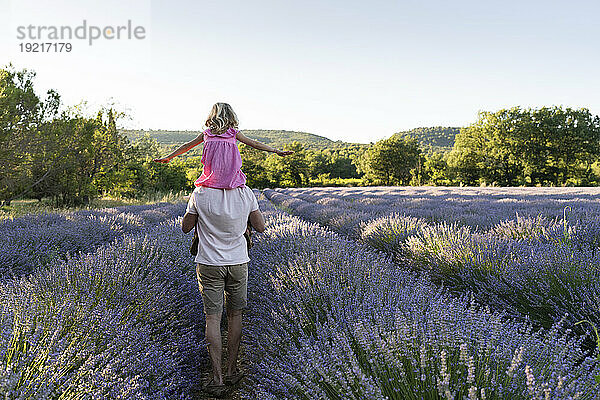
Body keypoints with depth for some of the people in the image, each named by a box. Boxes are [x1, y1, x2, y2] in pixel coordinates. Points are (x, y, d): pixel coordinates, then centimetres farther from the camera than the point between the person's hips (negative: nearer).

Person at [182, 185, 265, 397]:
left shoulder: (200, 194, -14)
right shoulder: (246, 193, -10)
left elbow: (186, 227, 0)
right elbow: (260, 227, 1)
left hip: (209, 264, -1)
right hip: (238, 262, 2)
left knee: (213, 318, 5)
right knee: (235, 315, 14)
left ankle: (217, 378, 6)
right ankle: (232, 370, 24)